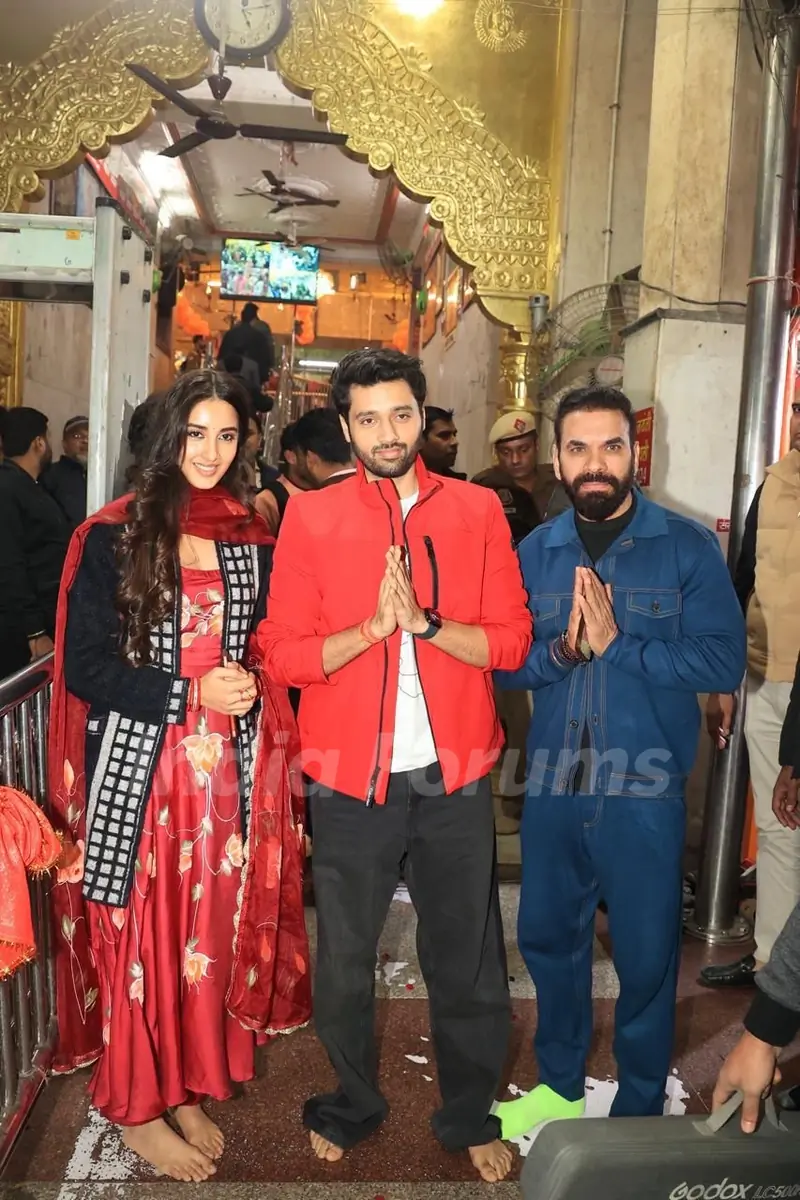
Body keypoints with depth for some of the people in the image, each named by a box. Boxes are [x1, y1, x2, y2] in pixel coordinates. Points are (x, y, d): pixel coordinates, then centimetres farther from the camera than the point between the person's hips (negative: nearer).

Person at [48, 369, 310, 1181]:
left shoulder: (254, 541, 7)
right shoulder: (114, 536, -5)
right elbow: (84, 665, -8)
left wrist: (251, 687, -7)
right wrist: (189, 693, -17)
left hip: (229, 768, 4)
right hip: (139, 764, -3)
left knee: (213, 929, 12)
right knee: (139, 933, 6)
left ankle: (188, 1088, 32)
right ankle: (137, 1107, 27)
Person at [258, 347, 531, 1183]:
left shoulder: (476, 511, 1)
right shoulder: (310, 517, -2)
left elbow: (511, 642, -3)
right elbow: (282, 655, -6)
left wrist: (423, 620, -17)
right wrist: (374, 626, -19)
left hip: (454, 776, 1)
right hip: (351, 778, 0)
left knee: (467, 961, 14)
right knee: (344, 961, 15)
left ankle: (470, 1116, 38)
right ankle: (352, 1105, 41)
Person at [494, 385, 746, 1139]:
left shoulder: (687, 546, -7)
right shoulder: (534, 552, 3)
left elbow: (724, 660, -16)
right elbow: (503, 662, -1)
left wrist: (615, 643, -22)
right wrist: (560, 650, -20)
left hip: (643, 793, -3)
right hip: (551, 786, 4)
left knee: (645, 956, 11)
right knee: (547, 938, 19)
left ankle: (639, 1112, 35)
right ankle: (559, 1083, 43)